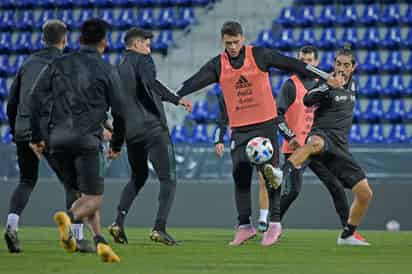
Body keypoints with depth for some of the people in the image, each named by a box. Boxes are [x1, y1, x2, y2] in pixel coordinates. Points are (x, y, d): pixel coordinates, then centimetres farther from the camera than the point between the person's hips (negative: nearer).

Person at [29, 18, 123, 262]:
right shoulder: (107, 70, 3)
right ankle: (69, 217, -32)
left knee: (84, 193, 17)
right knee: (94, 198, -2)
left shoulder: (59, 64, 11)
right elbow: (119, 111, 3)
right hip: (88, 139, -4)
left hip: (59, 139, 4)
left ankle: (100, 241, 4)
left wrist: (36, 136, 8)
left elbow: (35, 98, 4)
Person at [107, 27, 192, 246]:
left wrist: (116, 144, 24)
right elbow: (150, 82, -23)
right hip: (153, 129, -7)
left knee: (138, 177, 24)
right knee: (168, 180, -2)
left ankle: (118, 223, 9)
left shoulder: (118, 70, 19)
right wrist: (176, 100, -27)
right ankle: (159, 228, -15)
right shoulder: (142, 60, -1)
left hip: (131, 133, 7)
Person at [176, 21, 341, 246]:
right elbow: (194, 83, -7)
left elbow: (292, 65, -1)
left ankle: (274, 223, 1)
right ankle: (244, 226, 4)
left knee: (270, 174, -4)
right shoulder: (217, 65, 2)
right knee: (241, 177, -3)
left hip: (265, 124, -2)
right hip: (239, 129, 2)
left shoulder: (259, 56, -4)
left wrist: (325, 77, 1)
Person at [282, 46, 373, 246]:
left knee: (365, 193, 2)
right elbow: (307, 100, -21)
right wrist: (330, 86, -31)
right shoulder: (326, 84, -3)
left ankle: (347, 236, 19)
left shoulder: (352, 85, 18)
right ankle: (281, 173, -66)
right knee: (316, 142, -46)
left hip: (340, 147, 7)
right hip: (323, 136, -7)